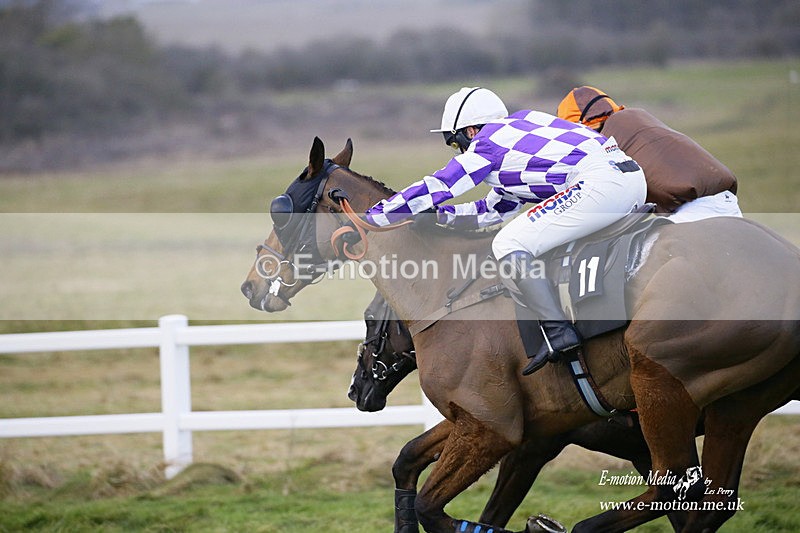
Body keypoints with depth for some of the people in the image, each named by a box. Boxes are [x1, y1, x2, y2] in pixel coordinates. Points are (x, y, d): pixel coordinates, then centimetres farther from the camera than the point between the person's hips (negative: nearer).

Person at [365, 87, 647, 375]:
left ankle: (558, 330, -12)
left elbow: (433, 189, 9)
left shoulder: (486, 144, 4)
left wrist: (367, 219, 18)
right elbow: (493, 210, 38)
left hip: (600, 182, -10)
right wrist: (437, 214, 40)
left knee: (509, 245, -9)